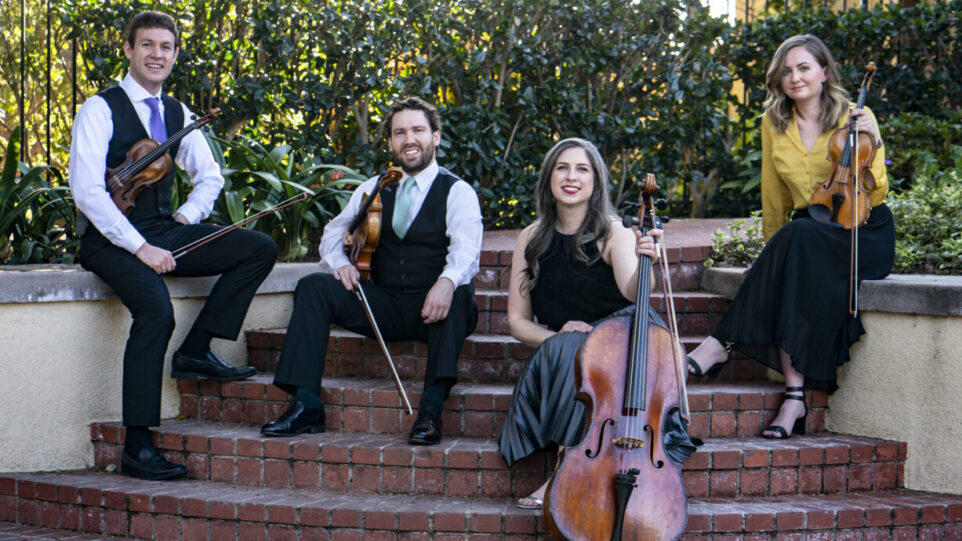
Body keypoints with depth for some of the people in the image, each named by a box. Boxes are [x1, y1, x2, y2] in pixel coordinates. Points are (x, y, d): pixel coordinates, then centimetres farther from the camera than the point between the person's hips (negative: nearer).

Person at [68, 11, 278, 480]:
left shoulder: (176, 114, 14)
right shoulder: (100, 110, -6)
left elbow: (210, 176, 27)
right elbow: (87, 190, -16)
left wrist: (188, 214, 6)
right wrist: (139, 247, -22)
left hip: (165, 234, 7)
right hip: (112, 240, -7)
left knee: (259, 248, -9)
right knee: (155, 309, -33)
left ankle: (194, 351, -6)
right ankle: (136, 447, -27)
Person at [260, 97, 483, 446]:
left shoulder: (457, 192, 0)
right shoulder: (374, 189, 16)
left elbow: (465, 250, -17)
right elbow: (334, 232, 16)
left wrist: (447, 281, -40)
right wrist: (340, 260, -9)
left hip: (433, 310, -4)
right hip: (383, 306, 4)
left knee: (459, 294, -38)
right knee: (314, 286, -16)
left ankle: (431, 408, -41)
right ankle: (305, 406, -22)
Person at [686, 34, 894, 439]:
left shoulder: (854, 118, -3)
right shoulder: (774, 124, 8)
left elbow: (875, 195, -10)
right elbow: (774, 196, 18)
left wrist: (873, 146, -24)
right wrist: (775, 251, 19)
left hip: (863, 235, -3)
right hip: (806, 231, 3)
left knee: (797, 238, -36)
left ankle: (723, 342, -34)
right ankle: (795, 394, -40)